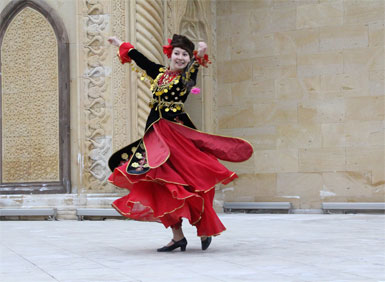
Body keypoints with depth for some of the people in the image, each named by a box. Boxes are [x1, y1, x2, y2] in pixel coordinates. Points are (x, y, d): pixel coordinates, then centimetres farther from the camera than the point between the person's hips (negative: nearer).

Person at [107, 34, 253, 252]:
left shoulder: (187, 77, 0)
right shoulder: (160, 73, 14)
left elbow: (195, 66, -21)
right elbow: (141, 59, 28)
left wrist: (200, 55, -41)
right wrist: (121, 44, 40)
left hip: (178, 133, -6)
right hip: (155, 134, 6)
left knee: (190, 181, -7)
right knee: (160, 184, 3)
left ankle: (206, 230, 9)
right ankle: (178, 236, 9)